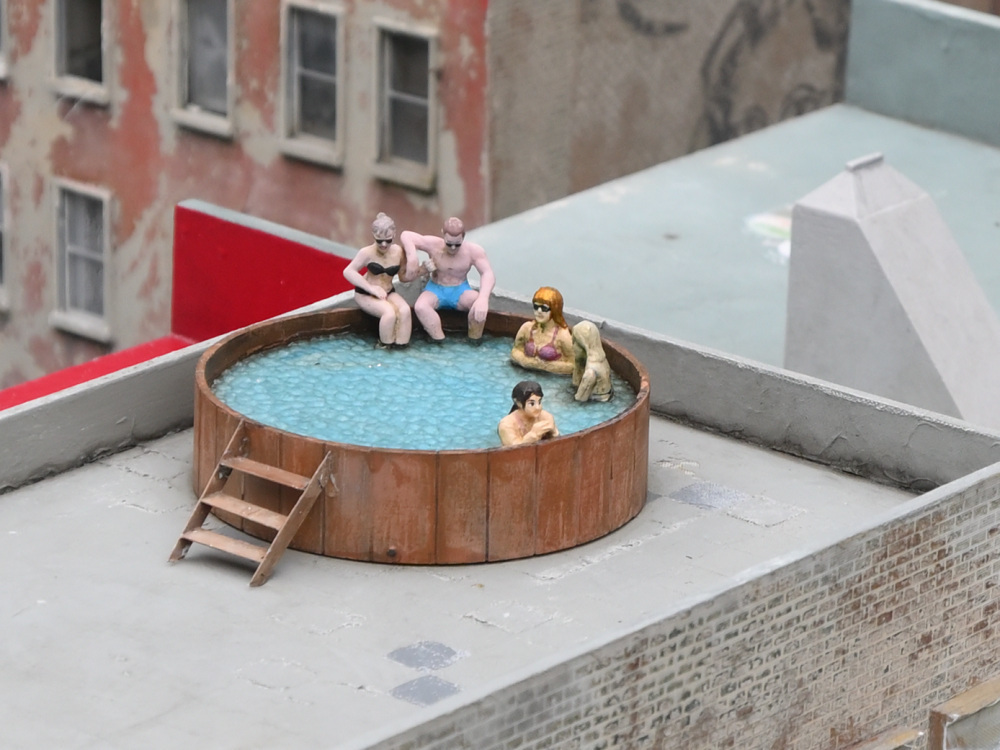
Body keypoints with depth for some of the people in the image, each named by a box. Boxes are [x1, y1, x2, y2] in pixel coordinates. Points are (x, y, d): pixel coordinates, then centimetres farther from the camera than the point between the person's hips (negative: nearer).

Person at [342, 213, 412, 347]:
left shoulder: (398, 252, -4)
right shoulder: (368, 253, -15)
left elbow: (404, 276, 6)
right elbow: (348, 272, -16)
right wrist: (371, 288, -22)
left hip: (388, 293, 4)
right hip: (366, 295, -4)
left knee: (405, 310, -27)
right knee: (389, 313, -32)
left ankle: (401, 346, -19)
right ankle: (387, 347, -13)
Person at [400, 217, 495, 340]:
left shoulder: (474, 251, -16)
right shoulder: (434, 245, -15)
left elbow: (487, 274, -26)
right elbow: (406, 236, -15)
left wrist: (483, 298, -45)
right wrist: (412, 259, -33)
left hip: (460, 291, 0)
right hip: (436, 290, 0)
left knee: (481, 305, -33)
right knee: (420, 306, -34)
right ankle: (441, 342, -32)